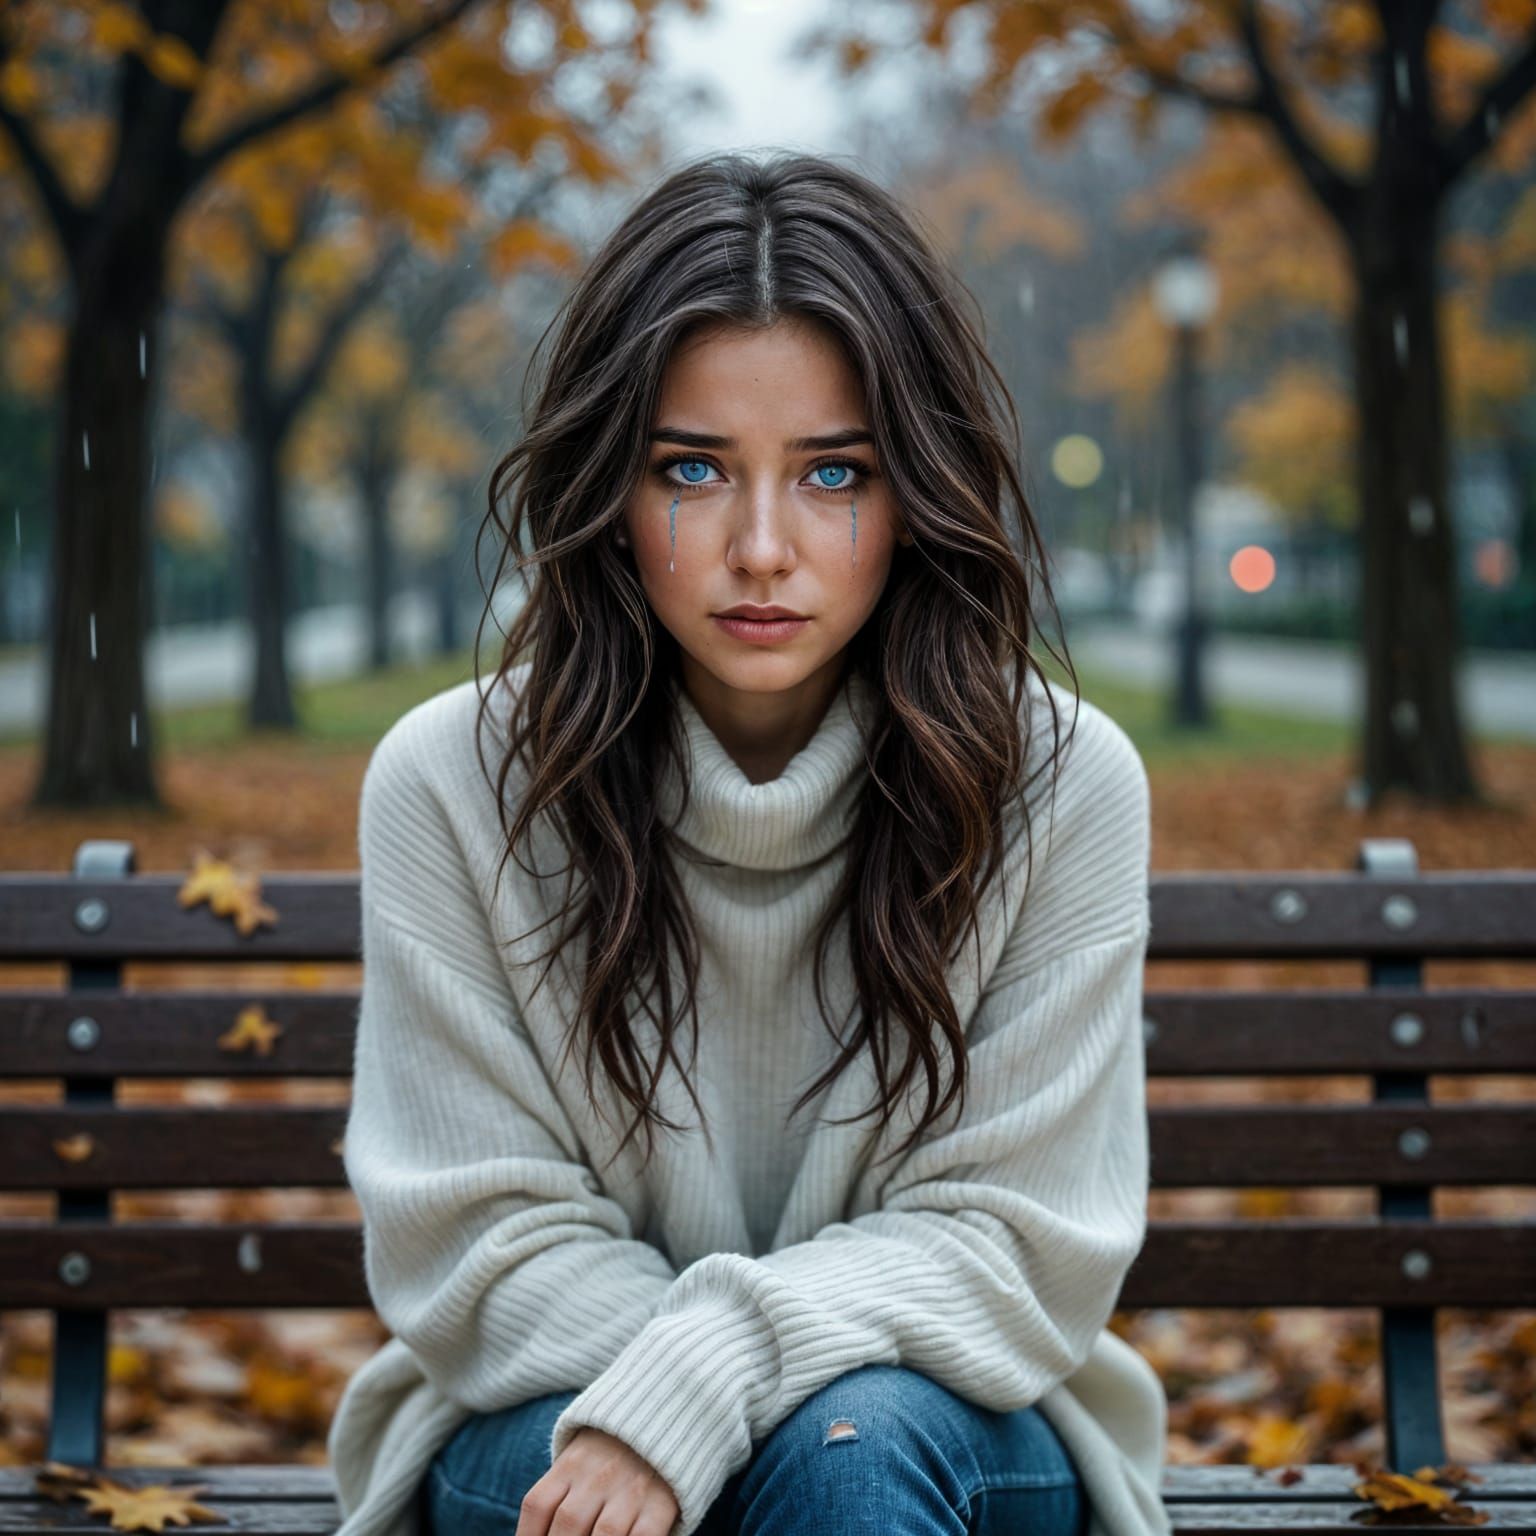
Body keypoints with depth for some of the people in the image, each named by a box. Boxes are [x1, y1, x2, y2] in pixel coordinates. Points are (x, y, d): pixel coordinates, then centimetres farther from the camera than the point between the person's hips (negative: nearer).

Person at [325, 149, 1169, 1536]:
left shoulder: (1063, 783, -10)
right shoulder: (449, 782, -9)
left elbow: (1014, 1239, -10)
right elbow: (480, 1245, -8)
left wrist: (699, 1377, -25)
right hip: (547, 1421, 0)